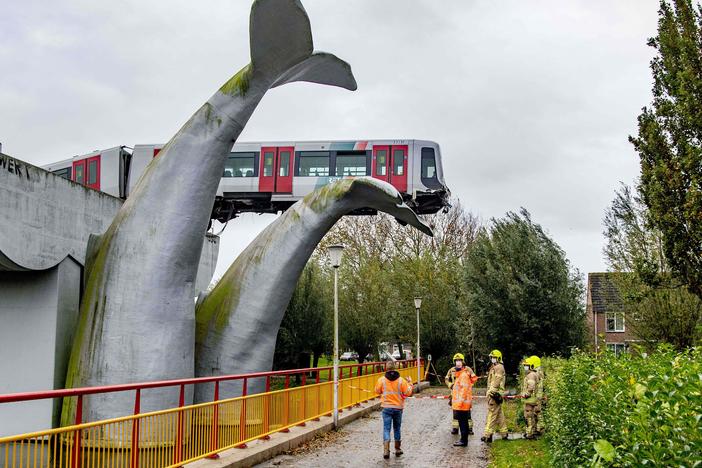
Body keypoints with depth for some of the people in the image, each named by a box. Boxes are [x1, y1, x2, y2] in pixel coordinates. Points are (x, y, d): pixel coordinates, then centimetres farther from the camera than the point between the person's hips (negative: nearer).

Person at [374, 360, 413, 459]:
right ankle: (398, 449, 25)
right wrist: (410, 383, 12)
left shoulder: (382, 380, -7)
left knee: (386, 429, 0)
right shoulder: (401, 380, -7)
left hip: (386, 407, -1)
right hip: (398, 407, 1)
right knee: (397, 428, 17)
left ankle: (386, 450, -13)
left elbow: (377, 391, 7)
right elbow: (408, 393, -3)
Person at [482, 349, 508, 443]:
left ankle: (488, 435, -14)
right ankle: (504, 433, 20)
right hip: (493, 393, 11)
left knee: (492, 414, -11)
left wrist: (491, 392, -22)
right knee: (499, 414, 14)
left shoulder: (499, 367, -10)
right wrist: (489, 393, 19)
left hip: (495, 394, -11)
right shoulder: (494, 367, 22)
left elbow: (496, 382, -18)